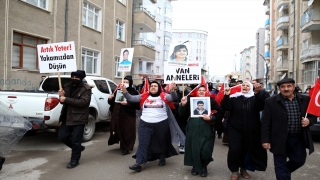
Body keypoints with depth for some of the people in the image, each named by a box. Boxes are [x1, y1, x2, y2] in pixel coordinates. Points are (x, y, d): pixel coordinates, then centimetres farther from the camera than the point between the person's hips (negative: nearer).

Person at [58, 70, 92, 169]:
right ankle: (78, 148, 32)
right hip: (67, 117, 7)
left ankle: (74, 160, 18)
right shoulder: (67, 87, 9)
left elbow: (83, 102, -23)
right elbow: (64, 102, 16)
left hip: (78, 118, -7)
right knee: (62, 136, 9)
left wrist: (66, 99, -23)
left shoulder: (86, 89, -10)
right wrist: (61, 96, -8)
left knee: (75, 140, 0)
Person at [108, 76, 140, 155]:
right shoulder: (118, 91, 12)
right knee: (118, 130, 8)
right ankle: (123, 146, 30)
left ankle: (126, 148, 18)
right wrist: (110, 99, -4)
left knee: (127, 132, -1)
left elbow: (137, 105, -12)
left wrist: (127, 103, -21)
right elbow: (112, 103, 17)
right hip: (117, 115, 5)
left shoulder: (134, 92, -3)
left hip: (128, 116, -4)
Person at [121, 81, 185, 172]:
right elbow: (131, 98, 1)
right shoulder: (144, 96, 4)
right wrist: (125, 92, -17)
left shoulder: (164, 96, -1)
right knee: (143, 143, -1)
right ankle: (138, 163, 0)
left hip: (161, 123, -1)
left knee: (162, 142, 16)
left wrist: (172, 91, -37)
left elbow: (173, 98, -16)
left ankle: (162, 159, 37)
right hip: (145, 124, 1)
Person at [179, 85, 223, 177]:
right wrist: (183, 104, -11)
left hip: (206, 130, -1)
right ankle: (196, 166, 33)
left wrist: (210, 118, -13)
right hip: (193, 129, 2)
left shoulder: (211, 101, 2)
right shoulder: (191, 100, 6)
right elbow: (181, 114, 5)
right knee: (194, 149, 6)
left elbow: (220, 114, 1)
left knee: (205, 150, -5)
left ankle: (203, 167, 25)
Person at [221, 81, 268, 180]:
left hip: (251, 130, 2)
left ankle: (243, 169, 32)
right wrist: (226, 96, -23)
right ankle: (234, 171, 11)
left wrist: (258, 93, -30)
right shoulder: (234, 97, 1)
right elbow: (225, 107, -10)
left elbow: (261, 106, -17)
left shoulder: (255, 98, 3)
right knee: (234, 150, -8)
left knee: (249, 150, 10)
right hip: (235, 129, -1)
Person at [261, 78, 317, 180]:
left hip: (299, 138, 4)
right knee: (280, 165, 6)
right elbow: (266, 123, -7)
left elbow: (313, 115, 12)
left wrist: (309, 120, -12)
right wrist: (265, 140, -11)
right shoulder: (271, 102, -8)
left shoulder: (305, 100, 2)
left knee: (299, 160, 16)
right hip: (280, 139, -3)